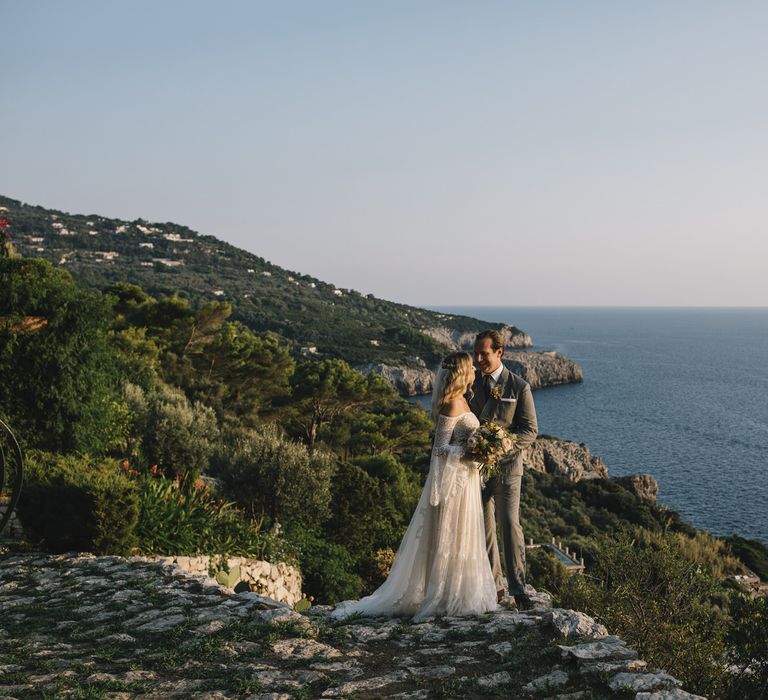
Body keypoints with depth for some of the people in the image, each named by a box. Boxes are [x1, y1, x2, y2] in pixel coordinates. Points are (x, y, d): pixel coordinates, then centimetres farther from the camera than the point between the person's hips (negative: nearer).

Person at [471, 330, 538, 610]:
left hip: (506, 466, -3)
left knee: (509, 525, -7)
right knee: (483, 529, 7)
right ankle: (494, 586, 18)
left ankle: (517, 588, 1)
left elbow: (530, 430, -4)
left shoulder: (519, 386, -4)